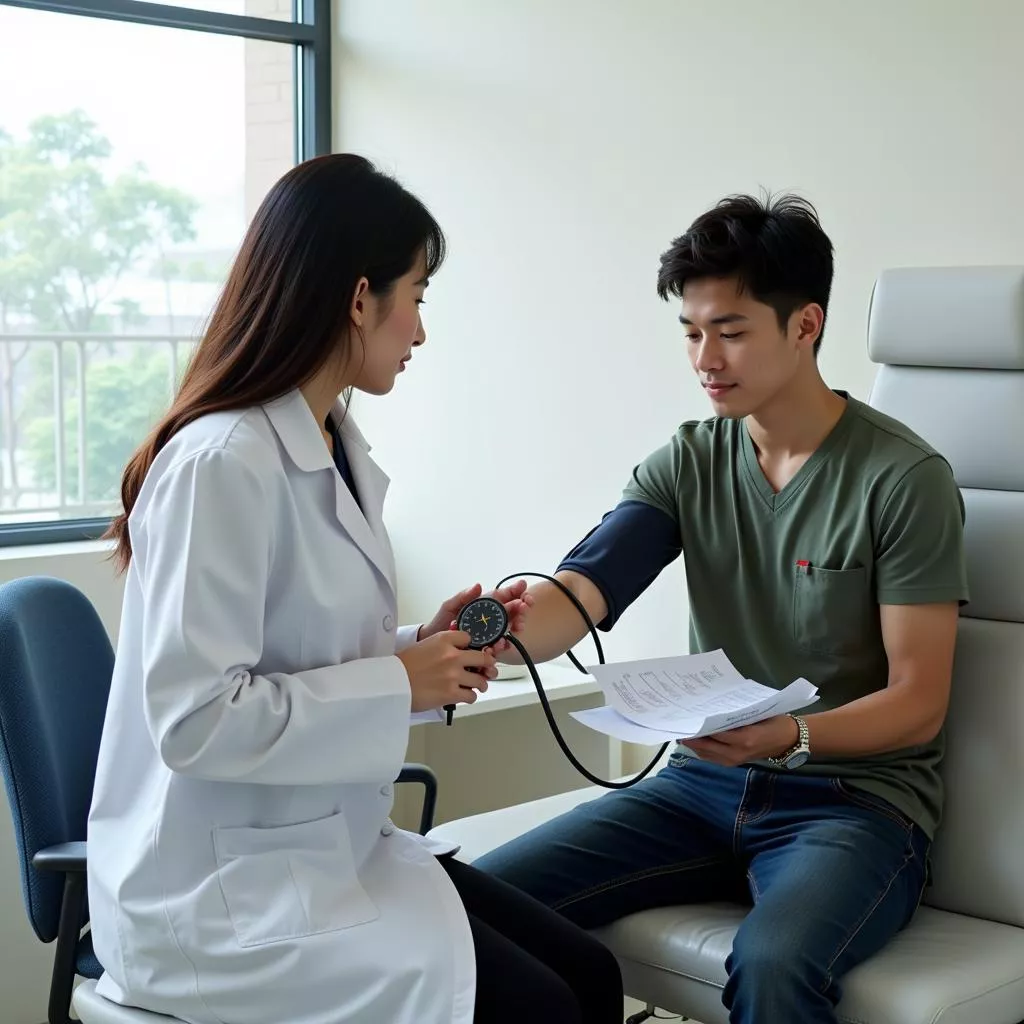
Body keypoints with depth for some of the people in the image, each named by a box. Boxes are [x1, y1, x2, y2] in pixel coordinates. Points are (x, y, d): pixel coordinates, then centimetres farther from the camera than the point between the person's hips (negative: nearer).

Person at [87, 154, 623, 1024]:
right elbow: (197, 720, -25)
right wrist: (400, 684, -19)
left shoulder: (338, 450, 8)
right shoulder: (222, 463, -21)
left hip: (332, 849, 9)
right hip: (220, 890, -8)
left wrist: (425, 650, -1)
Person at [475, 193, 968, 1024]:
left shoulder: (905, 478, -10)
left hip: (859, 795, -4)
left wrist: (791, 737, -29)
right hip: (706, 782, 5)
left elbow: (918, 702, -10)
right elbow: (581, 592, -12)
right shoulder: (687, 464, 4)